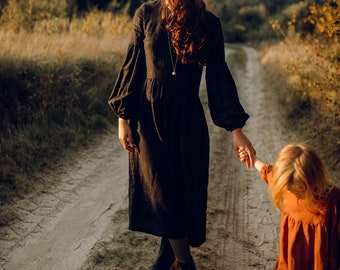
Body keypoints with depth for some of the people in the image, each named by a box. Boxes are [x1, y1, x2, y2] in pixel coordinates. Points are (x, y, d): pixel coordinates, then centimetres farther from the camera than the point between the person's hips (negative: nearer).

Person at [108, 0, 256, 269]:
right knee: (160, 191, 1)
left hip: (187, 117, 1)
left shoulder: (209, 23, -4)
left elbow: (219, 76, -4)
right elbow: (132, 68, 0)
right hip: (149, 115, 0)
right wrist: (123, 118, -2)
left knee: (186, 187, 7)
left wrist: (236, 129, -9)